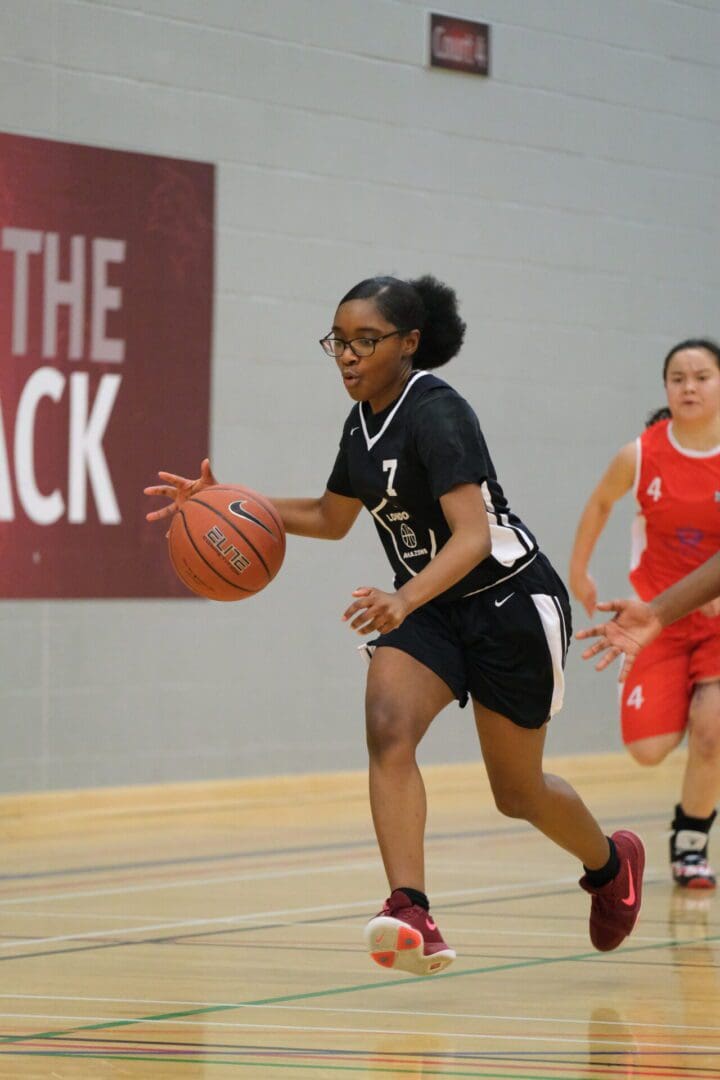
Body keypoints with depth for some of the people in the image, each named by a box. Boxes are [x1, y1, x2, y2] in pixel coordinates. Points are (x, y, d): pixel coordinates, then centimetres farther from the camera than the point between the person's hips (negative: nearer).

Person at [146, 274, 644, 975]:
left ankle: (610, 864, 40)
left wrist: (405, 600, -50)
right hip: (429, 606, 7)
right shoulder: (364, 421, 2)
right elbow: (332, 517, 18)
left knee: (517, 791, 7)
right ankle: (413, 917, -32)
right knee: (388, 727, -23)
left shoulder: (437, 414, -24)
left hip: (510, 601, -7)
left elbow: (473, 535, -34)